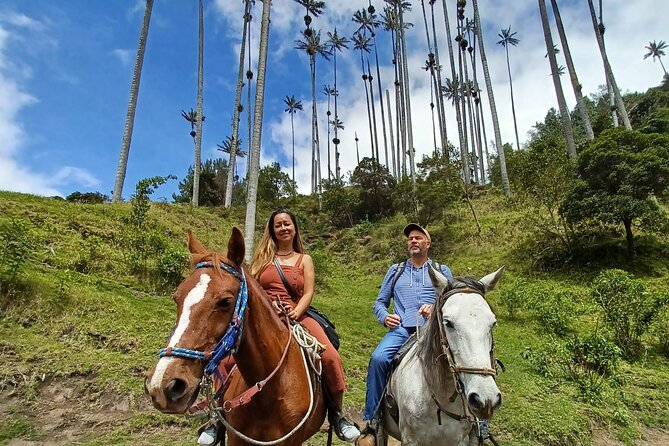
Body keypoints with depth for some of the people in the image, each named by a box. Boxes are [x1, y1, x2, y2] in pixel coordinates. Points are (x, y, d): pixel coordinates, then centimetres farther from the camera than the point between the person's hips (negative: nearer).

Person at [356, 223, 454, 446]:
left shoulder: (441, 271, 19)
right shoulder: (395, 270, 22)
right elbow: (379, 302, 19)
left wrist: (437, 309, -11)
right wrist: (385, 317, -3)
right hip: (401, 328, 1)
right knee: (378, 358, -30)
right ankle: (371, 423, -19)